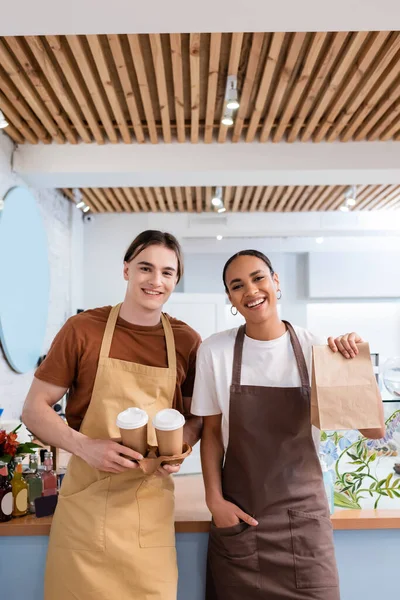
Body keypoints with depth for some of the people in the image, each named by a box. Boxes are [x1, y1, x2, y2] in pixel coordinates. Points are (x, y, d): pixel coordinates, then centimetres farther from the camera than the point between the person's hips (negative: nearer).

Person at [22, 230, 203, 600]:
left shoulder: (187, 341, -1)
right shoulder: (83, 329, -7)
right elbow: (35, 410, -2)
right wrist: (86, 447, -18)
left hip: (151, 505, 2)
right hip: (86, 500, -1)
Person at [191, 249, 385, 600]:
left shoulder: (315, 348, -7)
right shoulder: (215, 351, -8)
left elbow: (374, 430, -5)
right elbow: (211, 432, 2)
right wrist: (214, 499, -6)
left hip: (304, 514, 1)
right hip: (239, 516, 0)